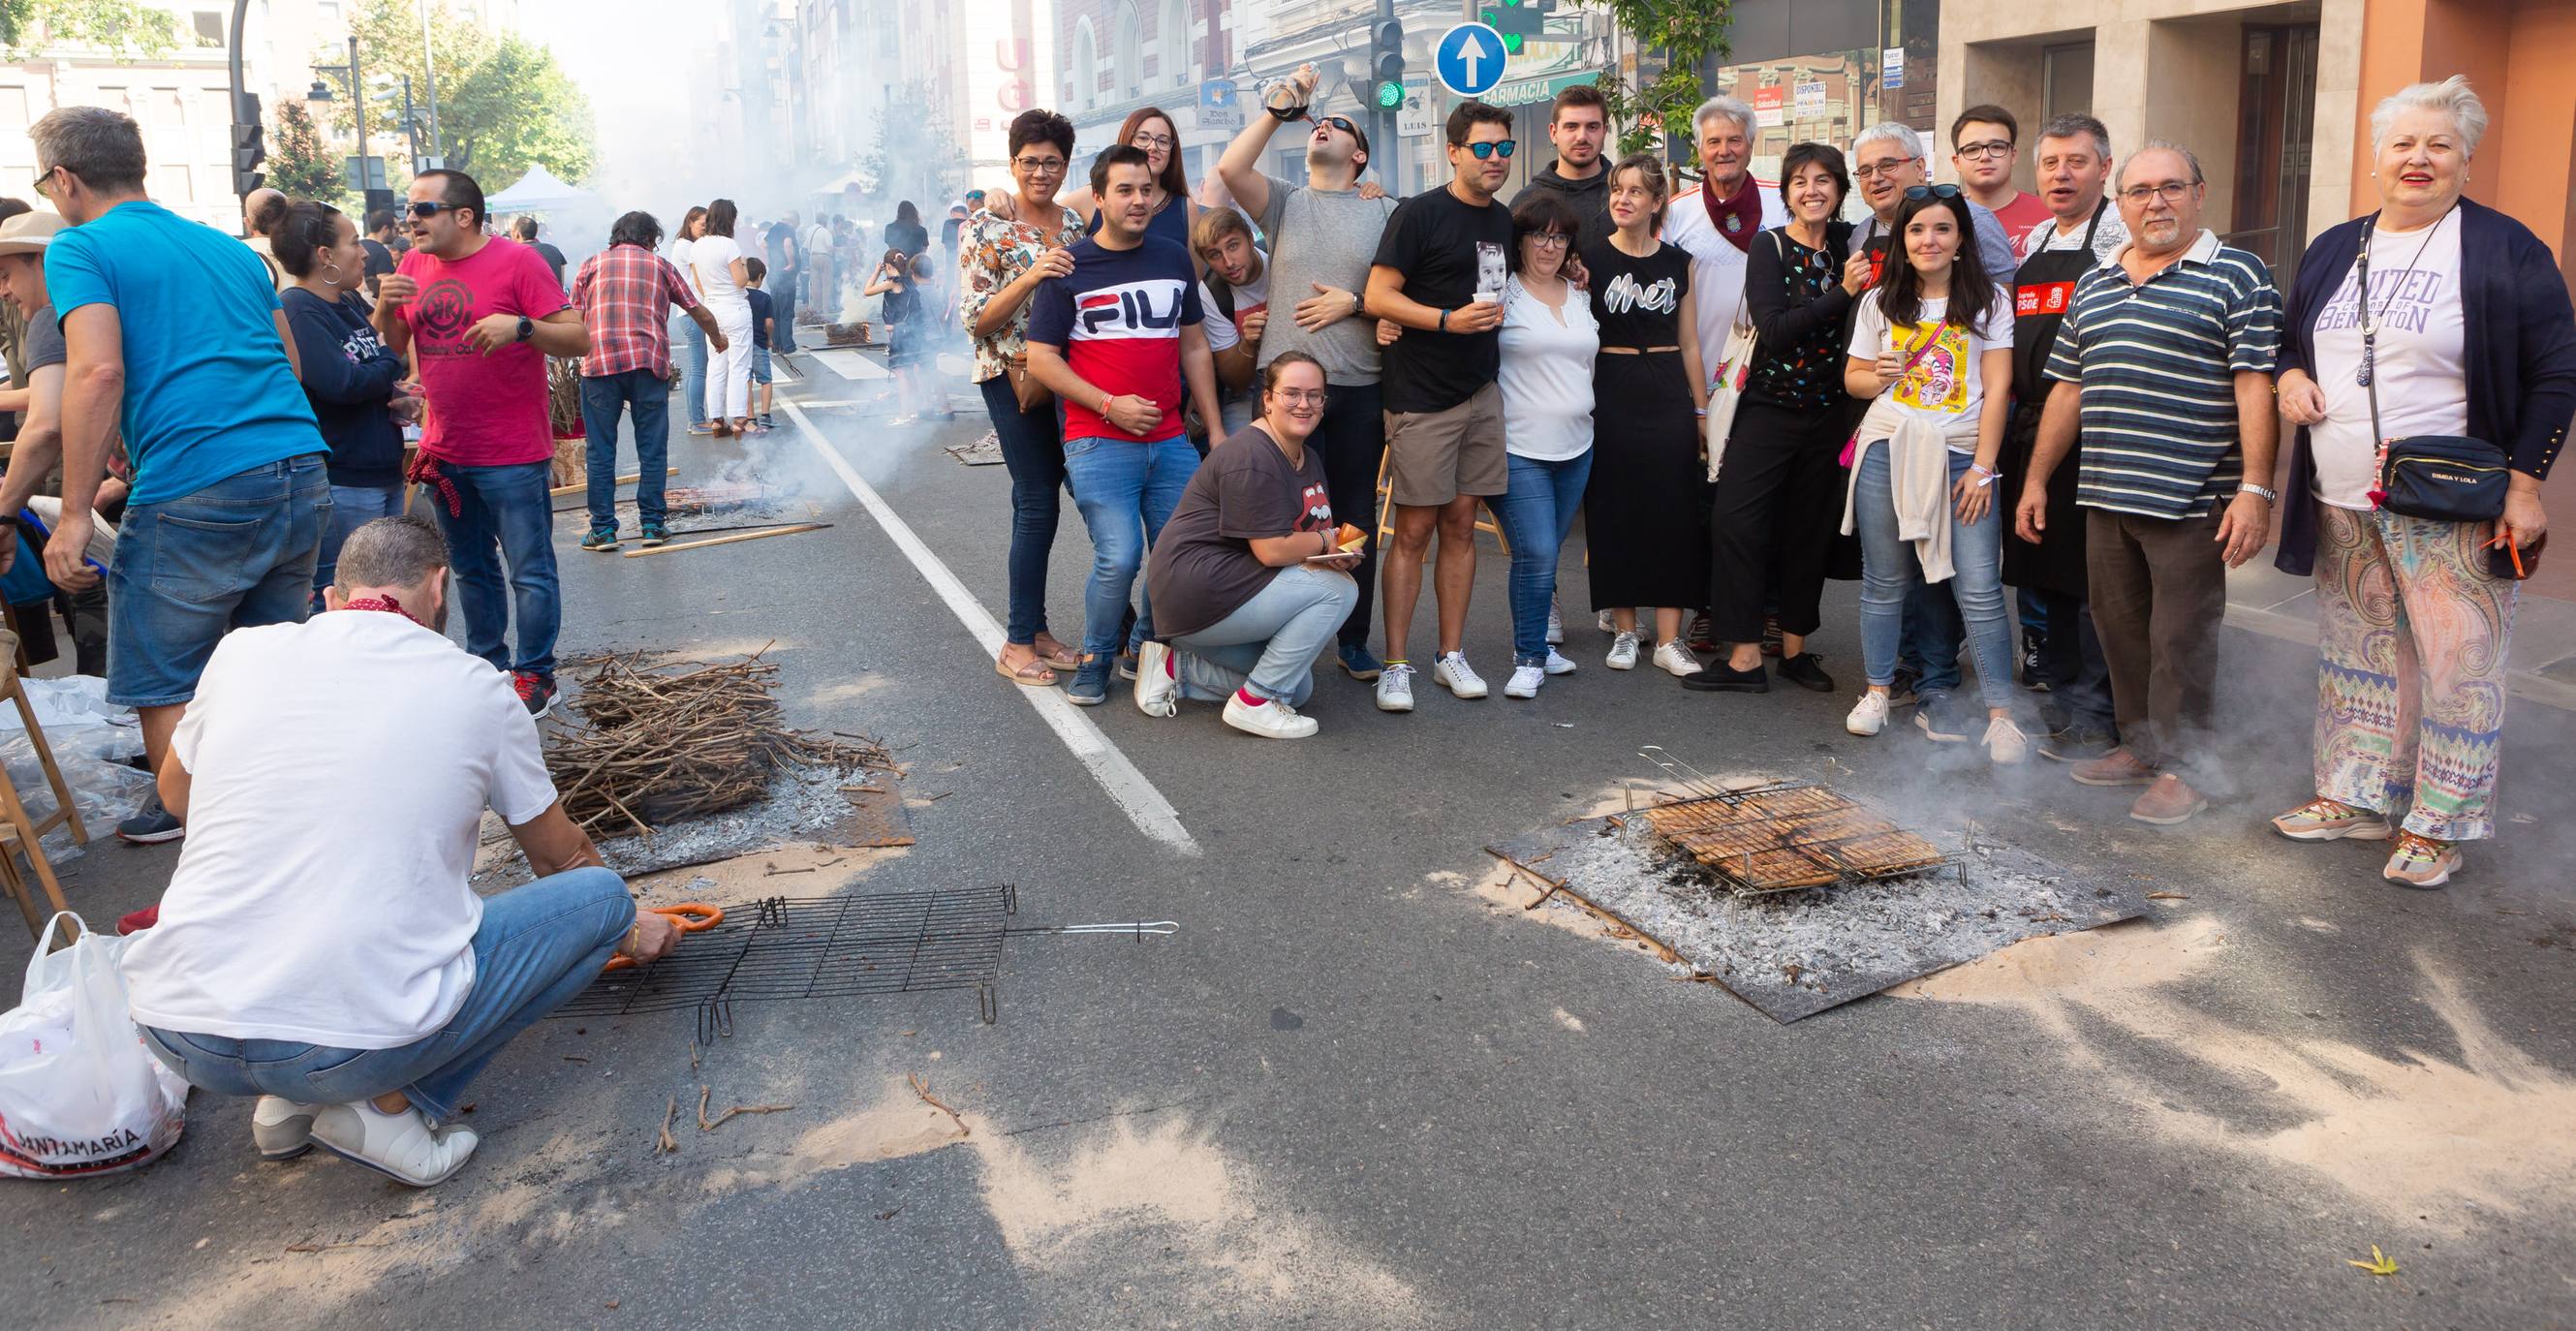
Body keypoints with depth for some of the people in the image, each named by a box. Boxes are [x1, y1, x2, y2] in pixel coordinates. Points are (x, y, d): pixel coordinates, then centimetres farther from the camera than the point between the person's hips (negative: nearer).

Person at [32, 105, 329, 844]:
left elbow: (99, 372, -13)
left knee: (165, 688, 5)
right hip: (301, 473, 7)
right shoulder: (229, 247, 21)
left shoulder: (80, 250, 2)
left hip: (197, 493, -7)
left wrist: (75, 515, -11)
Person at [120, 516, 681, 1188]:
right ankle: (392, 1103, 0)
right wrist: (628, 929, 39)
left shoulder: (244, 652, 8)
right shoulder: (476, 688, 4)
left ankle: (291, 1098, 16)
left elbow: (176, 794, 30)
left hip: (178, 1038, 5)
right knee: (602, 895, 10)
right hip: (361, 1046, -5)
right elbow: (561, 858, 20)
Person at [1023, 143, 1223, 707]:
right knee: (1119, 557, -14)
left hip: (1171, 442, 5)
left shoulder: (1174, 259, 12)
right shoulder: (1069, 268, -1)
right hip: (1099, 443, -4)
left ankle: (1147, 646, 26)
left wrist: (1214, 429, 12)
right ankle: (1095, 658, 9)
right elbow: (1042, 358, -2)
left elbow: (1194, 346, 17)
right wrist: (1110, 405, -12)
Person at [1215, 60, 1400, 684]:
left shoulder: (1385, 212, 9)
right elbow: (1230, 168, -9)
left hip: (1361, 389, 1)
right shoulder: (1285, 201, 9)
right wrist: (1282, 106, -4)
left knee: (1357, 520, 8)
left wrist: (1355, 301, -10)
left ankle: (1353, 641, 19)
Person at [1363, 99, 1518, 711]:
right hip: (1423, 395, -6)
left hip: (1482, 390, 6)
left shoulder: (1504, 219, 14)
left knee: (1461, 524, 9)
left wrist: (1495, 315, 9)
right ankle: (1396, 665, 2)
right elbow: (1379, 296, -12)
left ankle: (1451, 655, 17)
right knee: (1414, 529, -4)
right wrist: (1448, 319, -22)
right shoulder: (1420, 213, -7)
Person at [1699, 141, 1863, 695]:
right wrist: (1843, 293, -19)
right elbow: (1774, 329, -15)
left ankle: (1795, 647, 20)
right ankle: (1745, 656, -4)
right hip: (1769, 406, -3)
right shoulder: (1770, 246, -3)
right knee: (1735, 519, -11)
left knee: (1809, 529, 9)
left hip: (1828, 412, 3)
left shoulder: (1849, 243, 7)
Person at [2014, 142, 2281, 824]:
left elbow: (2255, 387, -10)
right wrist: (2036, 478, 17)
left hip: (2191, 502, -6)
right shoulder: (2093, 286, 16)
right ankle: (2139, 746, 26)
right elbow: (2067, 388, 20)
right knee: (2120, 629, 13)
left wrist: (2255, 489, -16)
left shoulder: (2236, 276, -3)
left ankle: (2181, 768, 10)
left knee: (2180, 639, -1)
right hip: (2104, 498, 6)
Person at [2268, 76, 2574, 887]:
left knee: (2457, 661, -3)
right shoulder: (2333, 251, 12)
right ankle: (2357, 798, 24)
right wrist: (2290, 376, 1)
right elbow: (2292, 340, 25)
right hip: (2340, 505, 5)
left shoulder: (2504, 251, -4)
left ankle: (2436, 825, 8)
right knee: (2358, 653, 12)